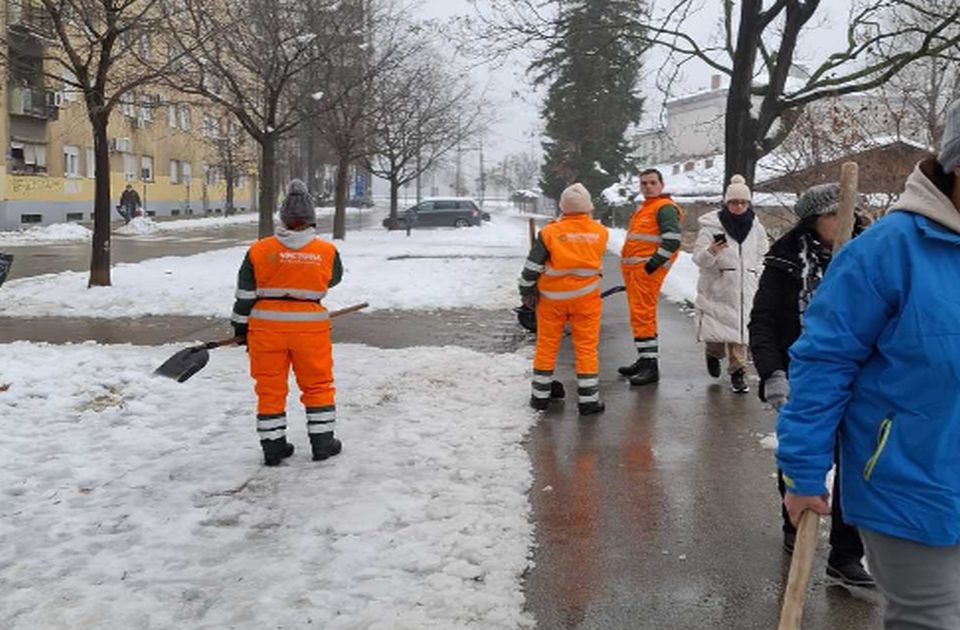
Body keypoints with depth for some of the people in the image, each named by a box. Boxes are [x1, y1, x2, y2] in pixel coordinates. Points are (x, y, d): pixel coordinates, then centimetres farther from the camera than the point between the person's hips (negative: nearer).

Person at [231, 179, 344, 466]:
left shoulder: (259, 250, -6)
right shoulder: (327, 252, -5)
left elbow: (245, 295, 0)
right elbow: (334, 279, 15)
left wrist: (241, 325, 12)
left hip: (266, 326, 0)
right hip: (309, 326, 0)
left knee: (270, 387, 12)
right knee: (318, 384, 15)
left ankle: (273, 446, 18)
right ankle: (322, 442, 21)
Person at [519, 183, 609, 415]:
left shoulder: (550, 232, -12)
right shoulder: (601, 232, -5)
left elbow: (532, 267, -10)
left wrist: (527, 292, 3)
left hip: (552, 298, 0)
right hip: (586, 297, 1)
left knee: (547, 345, 12)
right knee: (587, 346, 7)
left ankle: (540, 395, 20)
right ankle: (588, 399, 8)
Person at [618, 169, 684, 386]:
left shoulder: (665, 208, -9)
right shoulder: (643, 208, 22)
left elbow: (672, 241, -19)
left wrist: (652, 264, -22)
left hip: (648, 268, -10)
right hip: (633, 268, 10)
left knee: (643, 315, -15)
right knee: (639, 314, 15)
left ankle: (651, 367, -14)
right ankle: (644, 360, 24)